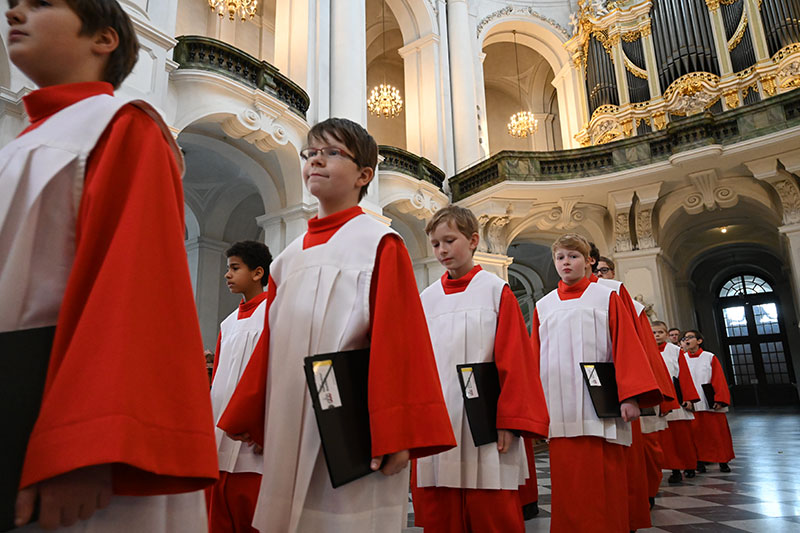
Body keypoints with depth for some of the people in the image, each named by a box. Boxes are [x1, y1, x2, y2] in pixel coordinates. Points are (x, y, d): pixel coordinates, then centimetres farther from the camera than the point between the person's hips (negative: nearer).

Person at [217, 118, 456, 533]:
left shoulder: (380, 245, -5)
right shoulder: (290, 257, 13)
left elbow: (398, 342, -12)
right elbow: (271, 346, 16)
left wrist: (395, 435, -15)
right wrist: (247, 421, 17)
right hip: (289, 434, 6)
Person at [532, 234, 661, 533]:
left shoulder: (606, 298, 8)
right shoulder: (543, 307, 14)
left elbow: (626, 346, 0)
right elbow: (535, 358, 12)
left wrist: (630, 396, -9)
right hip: (560, 412, 2)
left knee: (604, 484, -1)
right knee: (567, 485, 4)